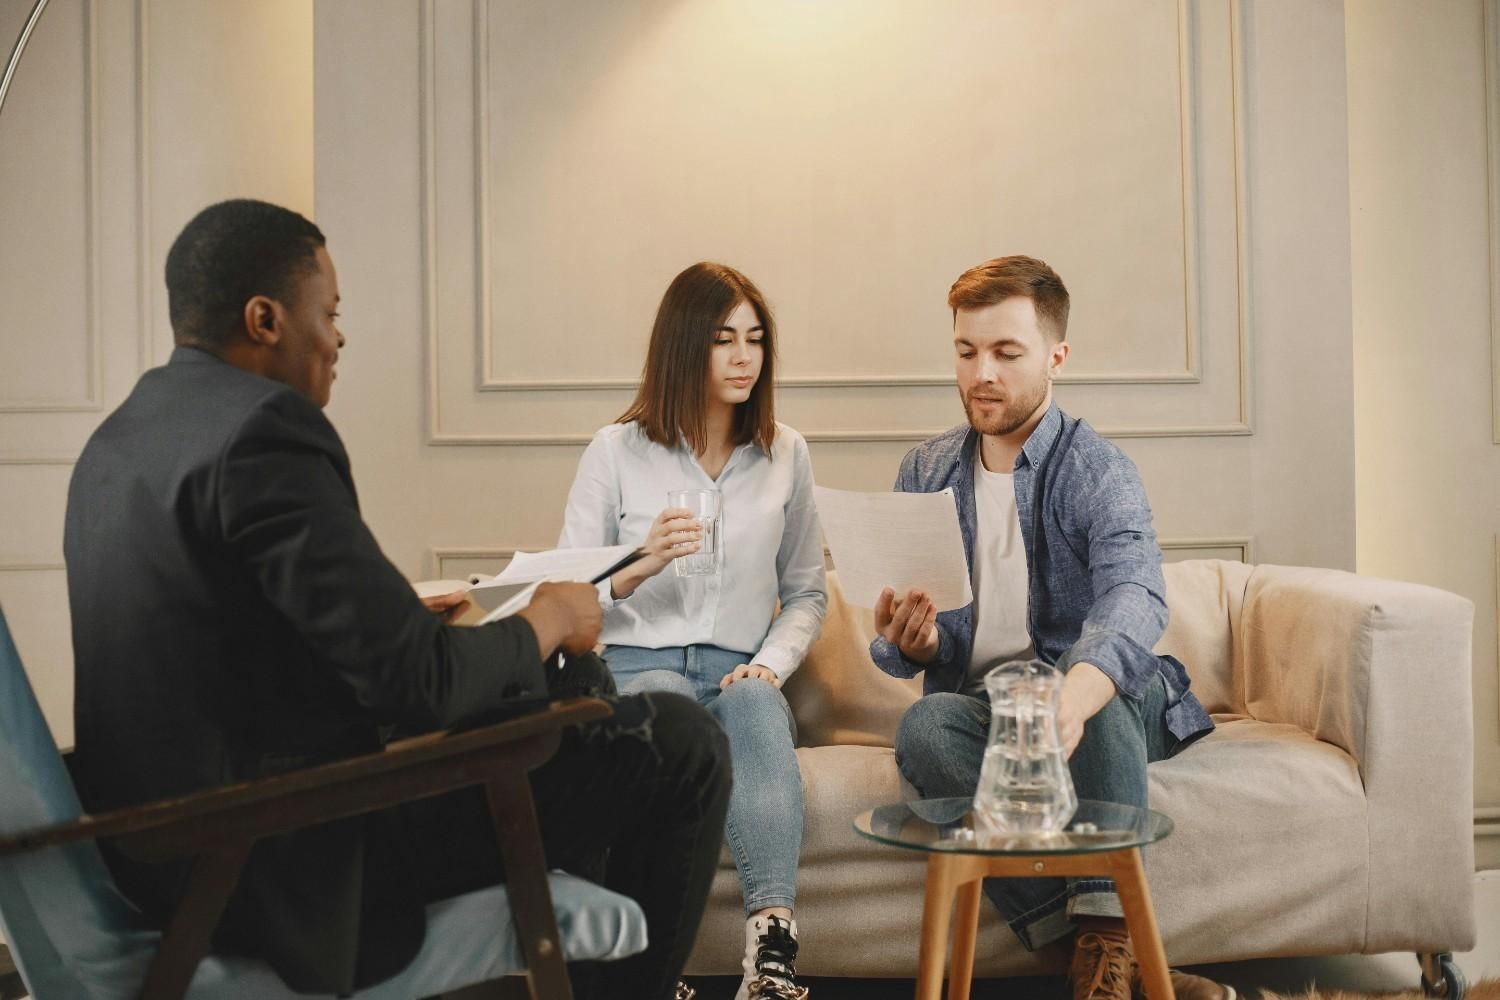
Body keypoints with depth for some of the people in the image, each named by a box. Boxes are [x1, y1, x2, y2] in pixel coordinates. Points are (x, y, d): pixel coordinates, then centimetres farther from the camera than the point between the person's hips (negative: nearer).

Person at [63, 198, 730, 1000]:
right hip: (298, 866, -10)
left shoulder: (119, 438, 9)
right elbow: (418, 684, -25)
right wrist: (547, 618, -6)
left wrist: (408, 618, 16)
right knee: (681, 743, -5)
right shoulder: (263, 430, -21)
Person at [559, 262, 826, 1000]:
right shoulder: (616, 452, 2)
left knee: (754, 699, -34)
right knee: (668, 700, -36)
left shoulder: (785, 455, 11)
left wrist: (771, 664, -5)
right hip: (634, 666, -2)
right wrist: (641, 565, -20)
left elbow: (807, 591, 14)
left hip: (739, 674, 2)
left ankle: (772, 934, -46)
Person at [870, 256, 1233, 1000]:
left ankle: (1107, 937, -34)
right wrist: (905, 643, -20)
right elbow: (903, 649, 7)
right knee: (924, 727, -31)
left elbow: (1134, 599, -30)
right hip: (977, 704, 3)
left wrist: (1071, 697, -52)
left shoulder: (1096, 471, -8)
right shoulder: (925, 474, 7)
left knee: (1094, 672, -36)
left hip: (1103, 707, -3)